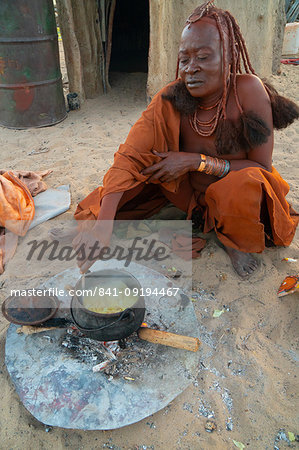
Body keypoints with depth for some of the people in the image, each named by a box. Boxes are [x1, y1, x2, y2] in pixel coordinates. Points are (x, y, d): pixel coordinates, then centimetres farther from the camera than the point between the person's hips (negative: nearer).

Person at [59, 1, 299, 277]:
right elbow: (129, 156, -27)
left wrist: (196, 160, -30)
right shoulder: (172, 100, -18)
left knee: (243, 183, -32)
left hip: (239, 198, -1)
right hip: (192, 195, 2)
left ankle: (234, 240, -3)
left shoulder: (248, 91, -23)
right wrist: (103, 225, -40)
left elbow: (262, 168, -19)